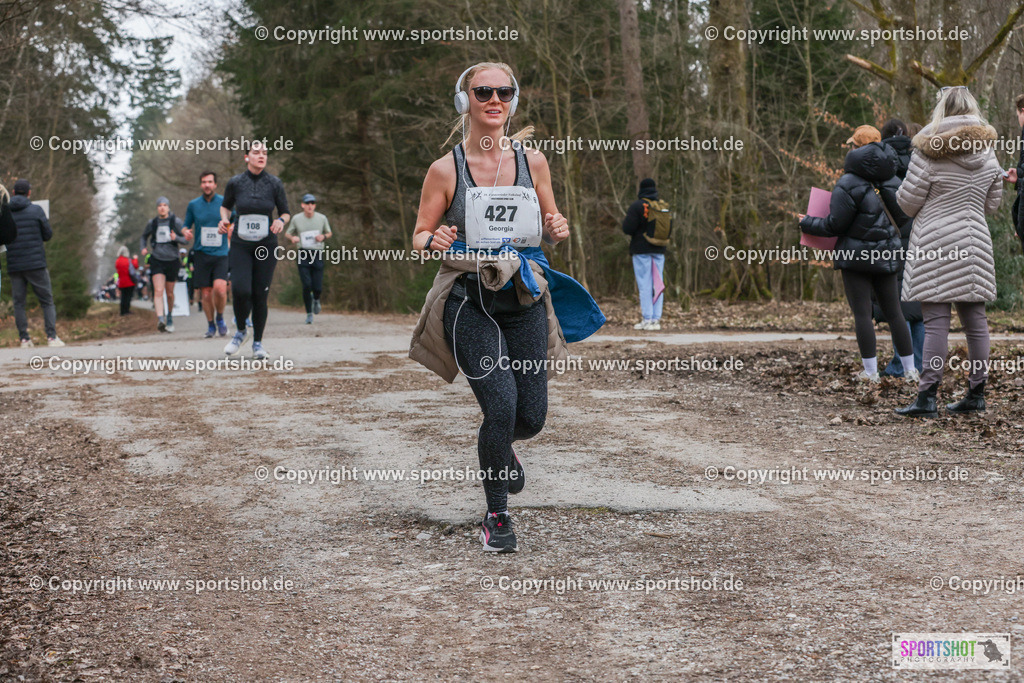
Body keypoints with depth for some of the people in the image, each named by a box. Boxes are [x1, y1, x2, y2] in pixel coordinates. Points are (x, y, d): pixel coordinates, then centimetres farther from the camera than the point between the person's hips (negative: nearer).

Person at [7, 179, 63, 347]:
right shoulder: (36, 210, -4)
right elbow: (48, 235, 1)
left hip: (14, 265, 2)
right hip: (36, 263, -2)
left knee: (19, 303, 8)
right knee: (47, 301, 5)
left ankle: (24, 339, 0)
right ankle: (52, 337, -6)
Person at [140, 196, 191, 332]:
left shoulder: (175, 221, -2)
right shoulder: (152, 223, 5)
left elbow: (186, 240, -3)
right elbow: (144, 236, 24)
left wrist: (176, 238, -23)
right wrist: (144, 248, 6)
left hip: (172, 260, 0)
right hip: (157, 260, 0)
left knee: (169, 293, 10)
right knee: (158, 291, -17)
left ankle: (169, 317, 35)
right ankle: (160, 319, -30)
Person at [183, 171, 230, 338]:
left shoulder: (225, 203, 2)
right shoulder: (193, 205, 6)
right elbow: (186, 226, 16)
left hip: (221, 254, -2)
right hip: (201, 254, 2)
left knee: (219, 288, -20)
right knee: (205, 293, 0)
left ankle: (220, 318, 6)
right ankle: (211, 325, 21)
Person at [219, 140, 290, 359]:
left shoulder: (274, 183, -1)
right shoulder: (235, 183, -1)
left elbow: (286, 212, 9)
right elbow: (225, 206, 17)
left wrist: (281, 221, -13)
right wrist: (224, 220, -2)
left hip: (266, 245, 0)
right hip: (240, 244, 0)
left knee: (260, 295, -1)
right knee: (240, 290, -16)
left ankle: (258, 343, 15)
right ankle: (241, 331, 12)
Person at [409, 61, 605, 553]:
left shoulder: (532, 162, 3)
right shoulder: (446, 170, -4)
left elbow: (549, 227, 15)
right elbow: (419, 237, 3)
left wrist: (557, 230, -9)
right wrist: (434, 241, -20)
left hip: (523, 299, 3)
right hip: (469, 303, -3)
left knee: (531, 417, 4)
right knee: (502, 406, -15)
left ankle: (500, 445, 45)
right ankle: (496, 518, 7)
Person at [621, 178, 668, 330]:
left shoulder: (637, 206, -10)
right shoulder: (663, 207, 7)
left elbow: (627, 228, -14)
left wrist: (625, 219, 6)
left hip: (642, 250, -5)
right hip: (659, 250, 5)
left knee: (644, 285, -4)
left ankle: (647, 320, -8)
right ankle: (656, 320, 4)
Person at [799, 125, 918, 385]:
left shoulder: (848, 185, -14)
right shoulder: (892, 181, 6)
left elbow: (835, 225, -13)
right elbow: (902, 216, 12)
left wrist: (807, 223, 3)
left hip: (856, 256, -6)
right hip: (886, 255, 6)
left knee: (862, 313, 0)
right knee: (894, 312, 11)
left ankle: (870, 371, 0)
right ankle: (910, 370, 14)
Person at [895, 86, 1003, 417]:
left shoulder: (929, 152, -9)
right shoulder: (988, 154, 7)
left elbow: (908, 201, -6)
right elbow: (992, 204, 15)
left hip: (936, 244, -5)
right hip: (975, 241, 5)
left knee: (936, 321, -7)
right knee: (975, 319, 9)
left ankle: (927, 396, -8)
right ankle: (976, 393, 15)